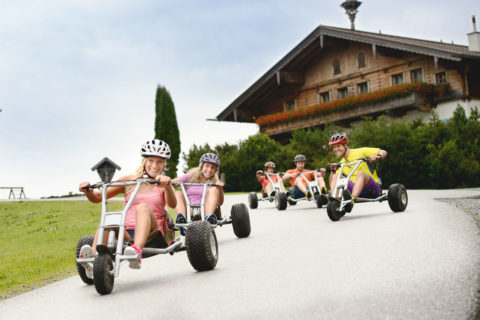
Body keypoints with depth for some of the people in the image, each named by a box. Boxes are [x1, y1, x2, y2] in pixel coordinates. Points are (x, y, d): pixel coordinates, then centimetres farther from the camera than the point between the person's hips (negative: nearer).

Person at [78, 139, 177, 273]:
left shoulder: (162, 184, 13)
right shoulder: (129, 180, 18)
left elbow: (172, 204, -10)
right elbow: (97, 198, 15)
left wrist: (167, 185, -31)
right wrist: (88, 191, -8)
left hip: (151, 234, -2)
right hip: (127, 233, 2)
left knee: (143, 207, -31)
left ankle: (137, 251, -54)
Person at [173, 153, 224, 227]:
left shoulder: (215, 182, 13)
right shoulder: (190, 177, 13)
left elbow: (220, 203, -1)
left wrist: (220, 189, -19)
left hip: (205, 211, 0)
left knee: (213, 189, -18)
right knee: (178, 193, -20)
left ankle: (208, 217, -41)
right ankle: (181, 217, -47)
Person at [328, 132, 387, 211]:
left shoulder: (360, 152, 3)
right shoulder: (341, 164, 16)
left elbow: (383, 152, -1)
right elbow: (332, 183, 8)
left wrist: (377, 157, -21)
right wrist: (333, 171, -8)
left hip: (373, 189, -4)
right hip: (355, 188, 4)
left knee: (360, 173, -33)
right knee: (335, 176, -11)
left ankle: (352, 200, -54)